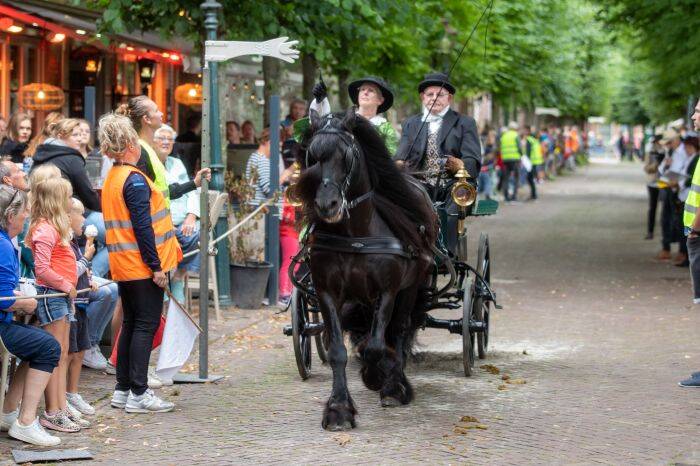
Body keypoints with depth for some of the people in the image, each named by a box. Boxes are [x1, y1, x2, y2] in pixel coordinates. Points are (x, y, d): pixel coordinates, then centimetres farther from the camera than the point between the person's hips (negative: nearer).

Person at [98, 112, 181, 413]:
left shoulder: (111, 179, 14)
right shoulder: (135, 180, -15)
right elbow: (142, 227, -20)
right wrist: (156, 266, -18)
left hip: (123, 265, 9)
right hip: (142, 266, -9)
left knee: (131, 324, 14)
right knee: (146, 325, -5)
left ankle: (122, 390, 17)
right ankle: (138, 394, -6)